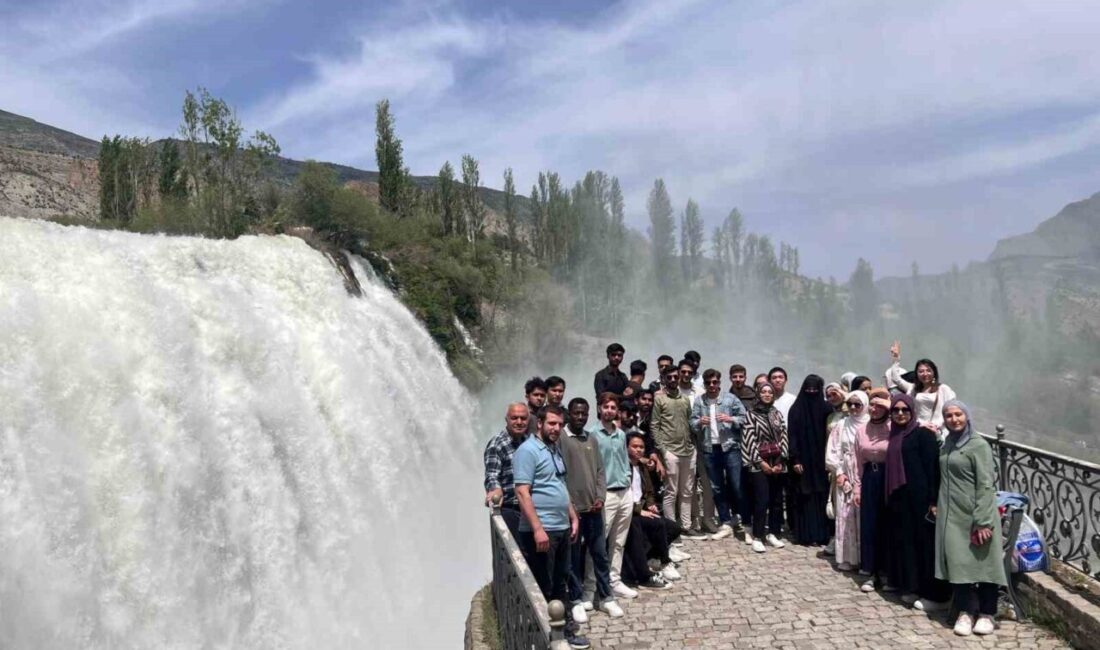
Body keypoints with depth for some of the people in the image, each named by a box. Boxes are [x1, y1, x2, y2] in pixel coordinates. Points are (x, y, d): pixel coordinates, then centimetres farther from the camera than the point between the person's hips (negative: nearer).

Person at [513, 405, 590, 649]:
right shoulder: (528, 450, -13)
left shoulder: (555, 450, 14)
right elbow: (522, 493, -19)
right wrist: (538, 529, -23)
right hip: (541, 531, -9)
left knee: (561, 584, 18)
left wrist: (573, 518, 17)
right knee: (543, 589, 2)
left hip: (562, 529, 9)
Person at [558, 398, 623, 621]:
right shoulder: (560, 439, -8)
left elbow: (600, 471, 11)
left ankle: (606, 597, 22)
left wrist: (600, 497, -3)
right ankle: (577, 600, 18)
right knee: (574, 557, 6)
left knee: (601, 554, 11)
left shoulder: (592, 440, 11)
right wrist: (569, 505, -13)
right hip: (572, 508, -5)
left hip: (593, 507, 5)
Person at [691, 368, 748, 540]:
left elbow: (744, 418, 0)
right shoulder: (699, 402, 6)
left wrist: (730, 419, -17)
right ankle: (725, 524, 18)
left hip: (730, 447, -2)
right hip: (709, 450, 3)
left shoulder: (730, 398, 1)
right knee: (717, 488, 8)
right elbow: (692, 423, 3)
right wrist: (699, 422, -19)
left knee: (736, 486, 0)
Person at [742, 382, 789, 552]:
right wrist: (760, 461, -11)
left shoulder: (778, 414, 13)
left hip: (777, 463, 4)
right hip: (759, 463, -4)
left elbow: (784, 437, 7)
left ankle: (772, 534, 17)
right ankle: (757, 537, -2)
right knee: (761, 500, -9)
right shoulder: (751, 414, 1)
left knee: (777, 500, 6)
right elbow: (749, 439, -5)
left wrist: (780, 461, -5)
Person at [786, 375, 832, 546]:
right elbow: (792, 436, -4)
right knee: (803, 497, -1)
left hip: (820, 460, 2)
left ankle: (820, 533, 11)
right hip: (802, 460, -2)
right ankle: (804, 534, 4)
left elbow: (829, 434, 4)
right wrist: (795, 459, -11)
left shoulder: (824, 408, 5)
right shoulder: (796, 409, -1)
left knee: (820, 496, 3)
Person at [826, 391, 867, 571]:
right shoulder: (841, 425, 7)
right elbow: (832, 452, 7)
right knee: (845, 518, 3)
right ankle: (846, 557, 10)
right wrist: (839, 472, -2)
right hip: (845, 478, 3)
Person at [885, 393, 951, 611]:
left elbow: (933, 468, -13)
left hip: (920, 498, -7)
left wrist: (933, 500, -18)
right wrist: (890, 498, 13)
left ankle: (936, 595, 8)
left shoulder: (923, 434, -8)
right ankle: (913, 588, 22)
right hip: (900, 498, 8)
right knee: (905, 542, 11)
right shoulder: (895, 435, 13)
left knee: (926, 542, -1)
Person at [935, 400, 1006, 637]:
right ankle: (966, 611, 16)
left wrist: (983, 521, -19)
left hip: (974, 515, -6)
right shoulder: (948, 443, 9)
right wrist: (938, 505, 11)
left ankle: (986, 613, 16)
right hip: (952, 514, 6)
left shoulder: (978, 445, -10)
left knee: (982, 562, 4)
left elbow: (985, 486, -14)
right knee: (958, 562, 7)